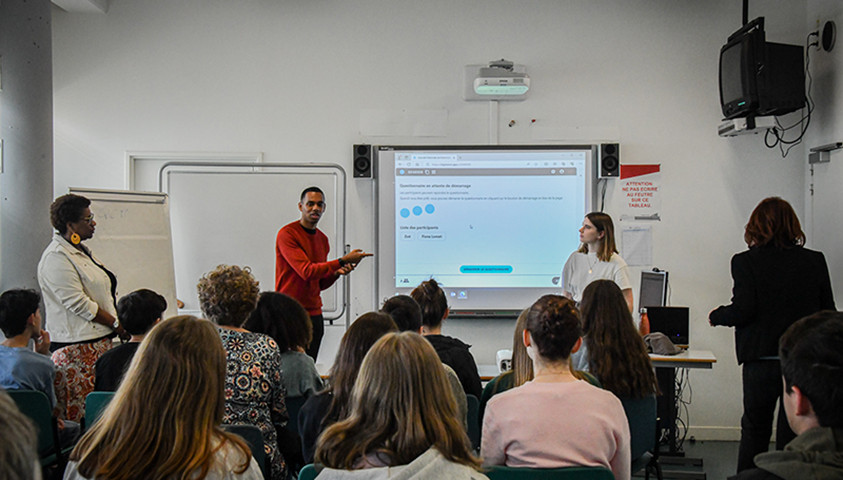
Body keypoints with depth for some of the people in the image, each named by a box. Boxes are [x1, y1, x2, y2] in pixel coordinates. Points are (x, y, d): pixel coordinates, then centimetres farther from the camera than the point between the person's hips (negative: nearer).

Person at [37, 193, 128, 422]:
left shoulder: (81, 251, 17)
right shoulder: (56, 258, -13)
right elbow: (78, 304, -18)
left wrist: (119, 322, 13)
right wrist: (117, 324, -13)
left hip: (99, 341, 10)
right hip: (76, 348, -10)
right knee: (83, 411, -7)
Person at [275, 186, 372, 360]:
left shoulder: (323, 239, 14)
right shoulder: (287, 234, -8)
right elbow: (307, 271, -20)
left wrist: (336, 273, -1)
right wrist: (342, 261, -19)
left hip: (314, 313, 7)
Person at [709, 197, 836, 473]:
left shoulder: (745, 262, -9)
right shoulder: (815, 261, 0)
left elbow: (743, 311, -14)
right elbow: (828, 313, 1)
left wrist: (716, 316, 4)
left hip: (761, 361, -2)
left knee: (754, 429, 13)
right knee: (793, 432, 11)